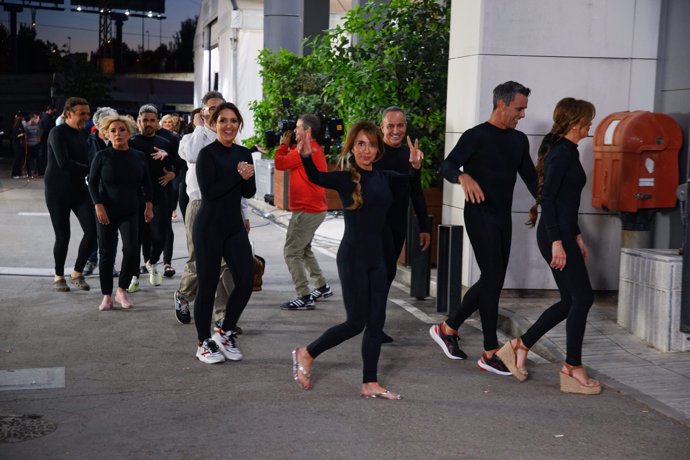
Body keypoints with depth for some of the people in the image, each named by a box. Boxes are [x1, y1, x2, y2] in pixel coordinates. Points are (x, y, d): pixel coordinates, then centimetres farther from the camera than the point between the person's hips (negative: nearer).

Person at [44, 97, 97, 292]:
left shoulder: (82, 133, 10)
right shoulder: (57, 133, -13)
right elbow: (64, 163, -24)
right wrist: (91, 169, -21)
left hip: (79, 188, 6)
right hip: (58, 192, -6)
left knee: (92, 230, -6)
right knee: (63, 236, 0)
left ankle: (77, 273, 11)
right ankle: (59, 276, 20)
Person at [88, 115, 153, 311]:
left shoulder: (139, 157, 1)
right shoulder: (102, 156, -4)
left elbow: (146, 183, 10)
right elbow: (92, 182, -2)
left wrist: (149, 206, 4)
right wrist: (98, 206, -12)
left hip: (130, 213, 1)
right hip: (106, 212, -1)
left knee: (131, 250, -13)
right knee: (106, 253, 3)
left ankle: (122, 290, 6)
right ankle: (107, 296, 15)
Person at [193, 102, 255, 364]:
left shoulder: (244, 154, 9)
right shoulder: (207, 154, -8)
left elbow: (249, 192, 9)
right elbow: (209, 191, -17)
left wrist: (247, 179, -12)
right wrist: (237, 175, -16)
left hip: (235, 226, 6)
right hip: (209, 227, -6)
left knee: (246, 280, 0)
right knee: (208, 284, 1)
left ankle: (225, 332, 21)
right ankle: (204, 342, 17)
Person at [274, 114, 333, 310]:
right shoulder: (315, 149, 16)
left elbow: (280, 164, -15)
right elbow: (289, 162, 19)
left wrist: (283, 144, 0)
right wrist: (287, 146, 9)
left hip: (306, 211, -11)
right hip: (315, 208, 11)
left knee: (291, 252, -9)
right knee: (303, 249, 24)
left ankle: (304, 297, -10)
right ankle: (322, 287, 31)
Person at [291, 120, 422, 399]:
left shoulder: (384, 178, 7)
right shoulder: (345, 179, -10)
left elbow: (410, 179, 25)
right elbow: (316, 177, -28)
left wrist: (416, 165, 4)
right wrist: (306, 157, -47)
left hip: (376, 259, 6)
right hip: (353, 258, -6)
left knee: (376, 323, 7)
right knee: (356, 323, -4)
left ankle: (370, 384, 16)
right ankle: (306, 354, 16)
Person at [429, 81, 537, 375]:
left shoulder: (519, 141, 13)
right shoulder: (476, 136, -9)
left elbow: (531, 178, 15)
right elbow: (447, 166, -17)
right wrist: (464, 177, -39)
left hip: (503, 218, 8)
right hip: (480, 216, -8)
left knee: (492, 281, 10)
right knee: (493, 279, -9)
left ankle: (448, 328, 25)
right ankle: (490, 354, -1)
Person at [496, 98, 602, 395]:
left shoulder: (567, 151, 17)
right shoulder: (562, 152, -13)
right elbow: (547, 197, -20)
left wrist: (576, 236, 22)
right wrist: (557, 242, -23)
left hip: (562, 233, 10)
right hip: (556, 235, -10)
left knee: (571, 300, 12)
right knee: (582, 296, -4)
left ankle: (520, 346, 19)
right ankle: (573, 369, 4)